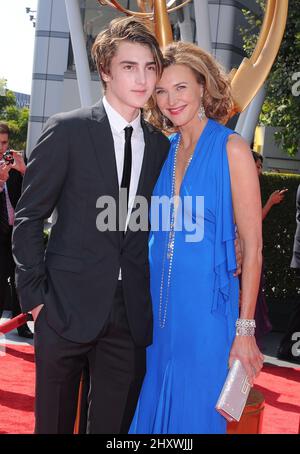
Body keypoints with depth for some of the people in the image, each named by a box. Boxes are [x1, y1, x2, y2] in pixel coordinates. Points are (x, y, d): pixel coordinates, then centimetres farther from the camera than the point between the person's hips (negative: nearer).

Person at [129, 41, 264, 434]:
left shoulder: (231, 149, -8)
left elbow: (253, 247, -9)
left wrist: (245, 329, -13)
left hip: (206, 305, -5)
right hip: (158, 303, 5)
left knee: (195, 415, 6)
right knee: (152, 410, 15)